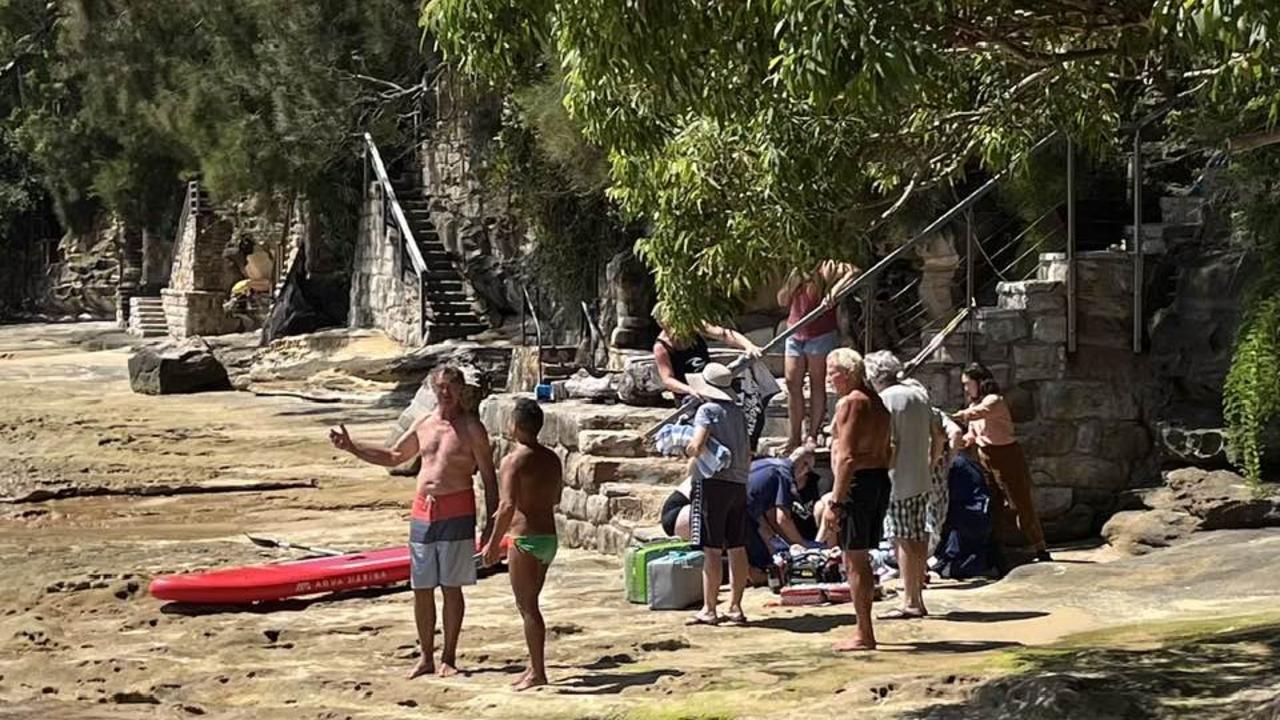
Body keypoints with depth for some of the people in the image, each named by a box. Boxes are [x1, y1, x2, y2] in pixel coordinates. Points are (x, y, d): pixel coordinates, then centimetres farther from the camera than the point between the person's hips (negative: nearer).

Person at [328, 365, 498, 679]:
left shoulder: (471, 428, -3)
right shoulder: (423, 425, 12)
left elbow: (488, 476, -3)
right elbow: (394, 457, 26)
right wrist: (351, 447, 18)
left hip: (456, 513, -5)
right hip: (423, 511, 5)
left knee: (451, 587, -1)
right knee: (421, 588, 6)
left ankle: (448, 658, 7)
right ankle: (426, 658, 14)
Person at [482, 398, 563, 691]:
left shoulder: (514, 460, -14)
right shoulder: (552, 459, 9)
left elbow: (508, 506, -23)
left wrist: (493, 543, -16)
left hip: (526, 540, -8)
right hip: (549, 537, 8)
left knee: (527, 606, -1)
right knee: (530, 604, 18)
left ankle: (538, 673, 0)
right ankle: (535, 666, 22)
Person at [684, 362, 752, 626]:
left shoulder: (707, 410, -7)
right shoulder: (738, 412, 14)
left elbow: (697, 445, -19)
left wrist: (689, 453, -1)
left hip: (713, 482, -7)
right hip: (739, 484, 7)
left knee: (712, 549, -5)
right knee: (737, 548, 9)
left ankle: (709, 609, -3)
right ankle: (735, 607, 13)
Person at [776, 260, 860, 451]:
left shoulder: (827, 268, -6)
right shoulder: (796, 273, 11)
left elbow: (853, 272, -22)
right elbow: (782, 301, 13)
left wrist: (834, 291, -34)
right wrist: (791, 281, -3)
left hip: (821, 335, -6)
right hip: (795, 334, 6)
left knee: (817, 384, 0)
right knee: (792, 383, 3)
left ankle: (813, 436, 6)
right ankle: (794, 438, 8)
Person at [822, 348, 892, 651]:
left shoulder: (849, 403, -13)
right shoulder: (877, 402, 16)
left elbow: (847, 457, -20)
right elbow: (887, 452, 19)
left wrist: (835, 502, -20)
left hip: (857, 482, -9)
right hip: (880, 481, 9)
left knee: (854, 561, -4)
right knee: (862, 559, 17)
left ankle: (864, 635, -3)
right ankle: (863, 630, 22)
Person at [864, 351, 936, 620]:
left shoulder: (886, 399, -11)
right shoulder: (918, 393, 12)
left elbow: (890, 445, -17)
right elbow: (937, 438, 15)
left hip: (898, 480, -8)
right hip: (922, 481, 8)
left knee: (903, 540, -4)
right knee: (919, 538, 11)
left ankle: (910, 602, -3)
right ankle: (917, 599, 17)